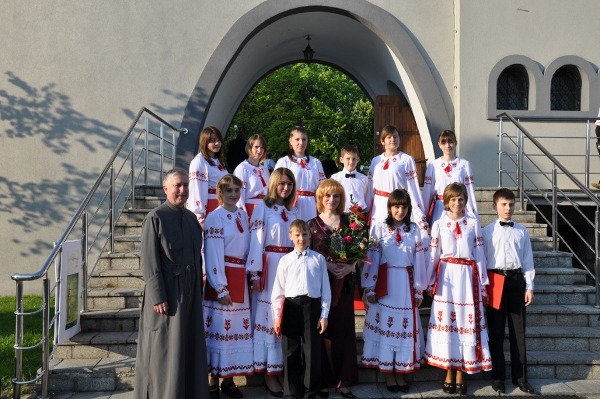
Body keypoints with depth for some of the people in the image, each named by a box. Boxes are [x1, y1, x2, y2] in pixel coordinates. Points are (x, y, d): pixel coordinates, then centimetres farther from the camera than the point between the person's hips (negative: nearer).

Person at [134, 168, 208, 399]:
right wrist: (158, 297, -17)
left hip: (190, 293, 6)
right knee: (165, 350, 2)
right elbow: (149, 261, -13)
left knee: (190, 347, 12)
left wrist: (198, 288, 10)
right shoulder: (155, 218, -9)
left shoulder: (191, 218, 10)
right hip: (167, 293, -6)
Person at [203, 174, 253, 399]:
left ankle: (229, 379, 19)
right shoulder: (215, 217, -8)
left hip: (240, 279, 6)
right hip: (221, 278, -6)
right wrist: (221, 288, -16)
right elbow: (213, 255, -12)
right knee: (219, 326, -2)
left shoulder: (243, 216, 12)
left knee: (237, 326, 8)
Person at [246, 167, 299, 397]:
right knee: (269, 317, -1)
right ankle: (269, 373, 5)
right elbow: (256, 241, -9)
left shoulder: (293, 211, 15)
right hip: (270, 268, -6)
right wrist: (255, 273, -15)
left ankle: (283, 369, 17)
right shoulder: (262, 208, -3)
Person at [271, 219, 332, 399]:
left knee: (313, 352, 5)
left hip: (312, 306, 0)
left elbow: (325, 289, 4)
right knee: (291, 352, 7)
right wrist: (277, 316, 0)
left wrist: (324, 315, -1)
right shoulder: (285, 260, 5)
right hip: (291, 307, 1)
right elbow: (278, 290, 5)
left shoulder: (318, 259, 4)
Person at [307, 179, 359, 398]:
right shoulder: (312, 224, 3)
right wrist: (327, 265, -14)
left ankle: (343, 380, 13)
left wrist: (351, 266, -11)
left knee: (343, 329, 4)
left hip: (345, 282, 2)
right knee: (323, 330, 0)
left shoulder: (348, 222, 8)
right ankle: (324, 380, 11)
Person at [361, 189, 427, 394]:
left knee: (405, 326, 5)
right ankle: (387, 374, 13)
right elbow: (372, 259, -2)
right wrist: (369, 289, -5)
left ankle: (401, 372, 17)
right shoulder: (380, 228, 0)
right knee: (385, 324, 2)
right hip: (385, 284, -2)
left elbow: (419, 260, 7)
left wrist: (419, 289, 5)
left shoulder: (414, 229, 6)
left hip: (406, 284, 2)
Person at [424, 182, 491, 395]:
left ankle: (461, 375, 10)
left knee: (466, 321, 1)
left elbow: (479, 254, 6)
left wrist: (483, 284, 6)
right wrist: (430, 282, 6)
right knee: (445, 321, 1)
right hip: (447, 276, 0)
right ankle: (449, 374, 12)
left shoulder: (473, 223, 7)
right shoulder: (439, 224, 6)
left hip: (468, 276, 0)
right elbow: (433, 255, 7)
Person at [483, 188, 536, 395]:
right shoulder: (487, 231, 2)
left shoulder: (521, 230, 9)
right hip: (495, 281, -2)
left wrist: (529, 286, 4)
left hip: (516, 280, 2)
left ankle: (520, 376, 15)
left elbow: (528, 260, 9)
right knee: (496, 331, 4)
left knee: (518, 330, 6)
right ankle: (498, 377, 14)